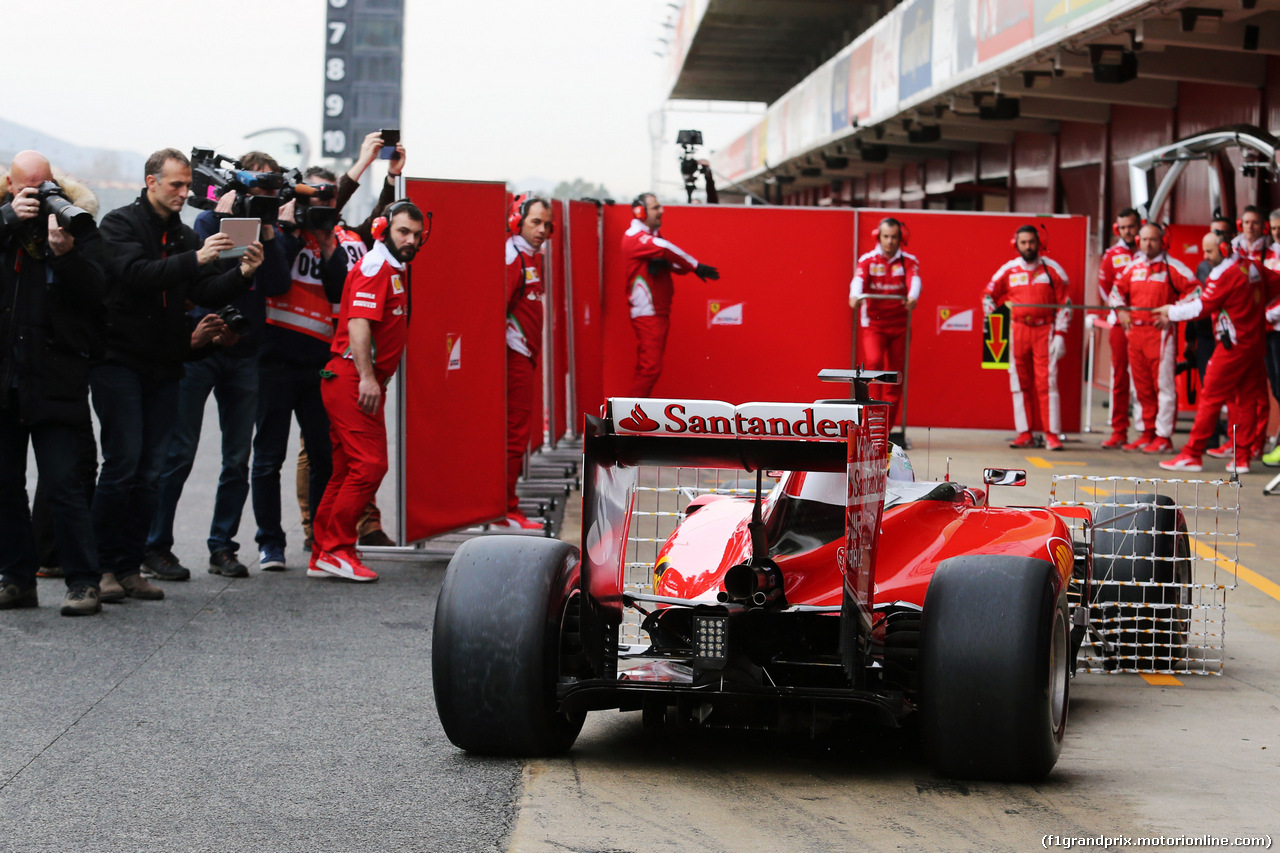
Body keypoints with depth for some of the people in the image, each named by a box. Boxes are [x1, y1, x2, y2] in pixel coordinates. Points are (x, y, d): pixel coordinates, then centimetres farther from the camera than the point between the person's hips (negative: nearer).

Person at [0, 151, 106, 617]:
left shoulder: (76, 225, 1)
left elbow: (97, 293, -9)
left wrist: (66, 254, -25)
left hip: (55, 378, -4)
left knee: (64, 483, -9)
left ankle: (82, 582, -4)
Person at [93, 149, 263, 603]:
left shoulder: (184, 236, 15)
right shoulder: (120, 224, -3)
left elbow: (208, 291, 6)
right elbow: (137, 274, -20)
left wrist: (242, 274, -12)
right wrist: (194, 259, -27)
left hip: (164, 368, 6)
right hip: (118, 360, -6)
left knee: (151, 471, 4)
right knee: (123, 462, -11)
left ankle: (129, 566, 8)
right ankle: (103, 566, -5)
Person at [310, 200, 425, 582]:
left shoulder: (397, 270, 20)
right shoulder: (375, 267, -10)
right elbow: (358, 322, -21)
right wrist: (366, 377, -28)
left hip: (366, 381, 10)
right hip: (352, 378, -10)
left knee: (347, 470, 11)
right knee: (369, 464, -14)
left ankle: (323, 556, 15)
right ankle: (335, 549, -9)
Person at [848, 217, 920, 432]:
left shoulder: (909, 261, 2)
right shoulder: (867, 260, 1)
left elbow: (914, 279, -17)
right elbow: (859, 278, -18)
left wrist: (912, 297, -40)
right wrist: (855, 295, -41)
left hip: (899, 325, 1)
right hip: (873, 324, -1)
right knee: (873, 363, -25)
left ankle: (887, 429, 10)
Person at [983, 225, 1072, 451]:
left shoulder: (1052, 269, 2)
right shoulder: (1008, 270, 7)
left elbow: (1064, 303, 3)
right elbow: (989, 295, 16)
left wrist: (1060, 335, -4)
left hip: (1044, 331, -3)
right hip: (1018, 330, 3)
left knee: (1047, 382, -8)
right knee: (1020, 383, 4)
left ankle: (1052, 434, -7)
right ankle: (1025, 434, 9)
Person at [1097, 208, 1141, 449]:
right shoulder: (1111, 255, 9)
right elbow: (1105, 287, 11)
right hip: (1120, 323, 2)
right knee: (1119, 377, 4)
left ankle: (1148, 430, -5)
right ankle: (1119, 432, 8)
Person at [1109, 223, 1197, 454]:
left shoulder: (1172, 266, -5)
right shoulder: (1134, 266, 12)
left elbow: (1196, 291, -9)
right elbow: (1117, 289, 25)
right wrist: (1121, 309, 8)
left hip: (1160, 332, -6)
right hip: (1135, 330, 6)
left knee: (1163, 384, -6)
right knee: (1142, 385, 10)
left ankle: (1163, 437, -5)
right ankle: (1148, 433, 19)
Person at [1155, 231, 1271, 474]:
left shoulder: (1225, 274, -15)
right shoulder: (1251, 268, 10)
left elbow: (1202, 307, -13)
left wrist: (1171, 312, 3)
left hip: (1233, 345, -8)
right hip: (1255, 343, 8)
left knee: (1210, 398, -3)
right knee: (1246, 399, 8)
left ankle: (1192, 455, -2)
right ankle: (1241, 457, 7)